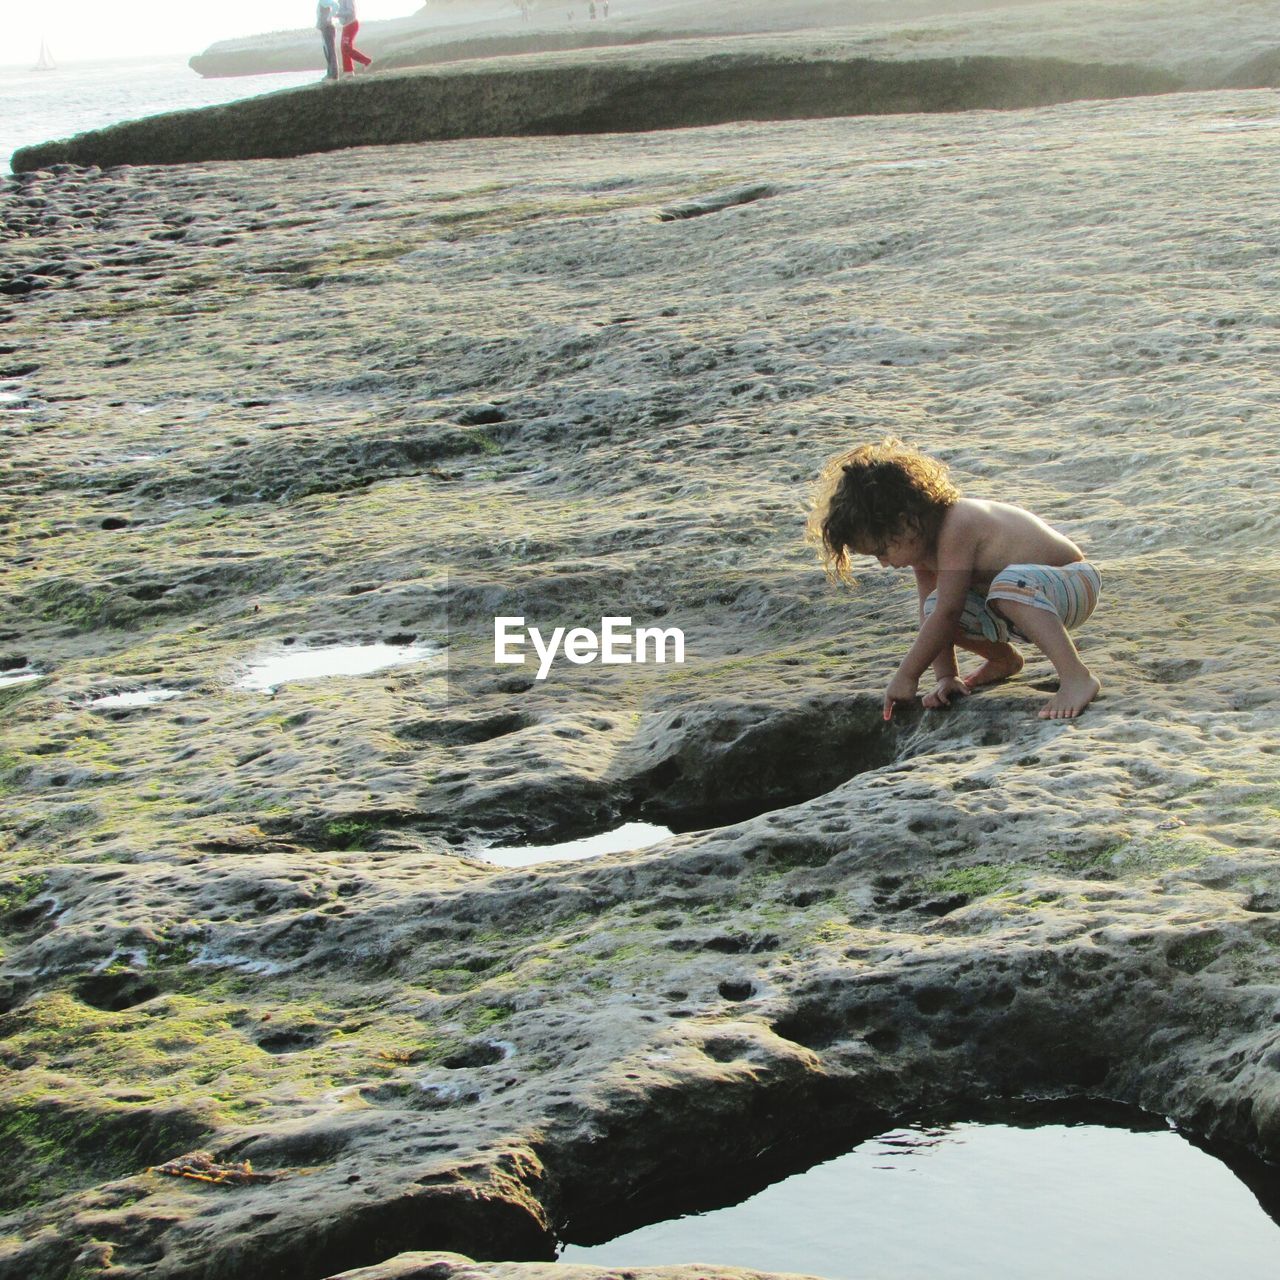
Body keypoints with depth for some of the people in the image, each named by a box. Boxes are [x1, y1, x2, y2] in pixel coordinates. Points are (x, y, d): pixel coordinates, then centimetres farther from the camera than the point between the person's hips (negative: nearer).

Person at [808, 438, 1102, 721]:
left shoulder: (955, 530, -28)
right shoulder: (923, 542, 0)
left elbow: (947, 614, -28)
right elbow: (933, 613, 2)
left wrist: (905, 677, -22)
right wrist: (946, 677, -6)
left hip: (1074, 585, -9)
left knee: (1011, 585, -39)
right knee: (934, 607, -7)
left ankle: (1077, 677, -33)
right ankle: (1003, 659, 19)